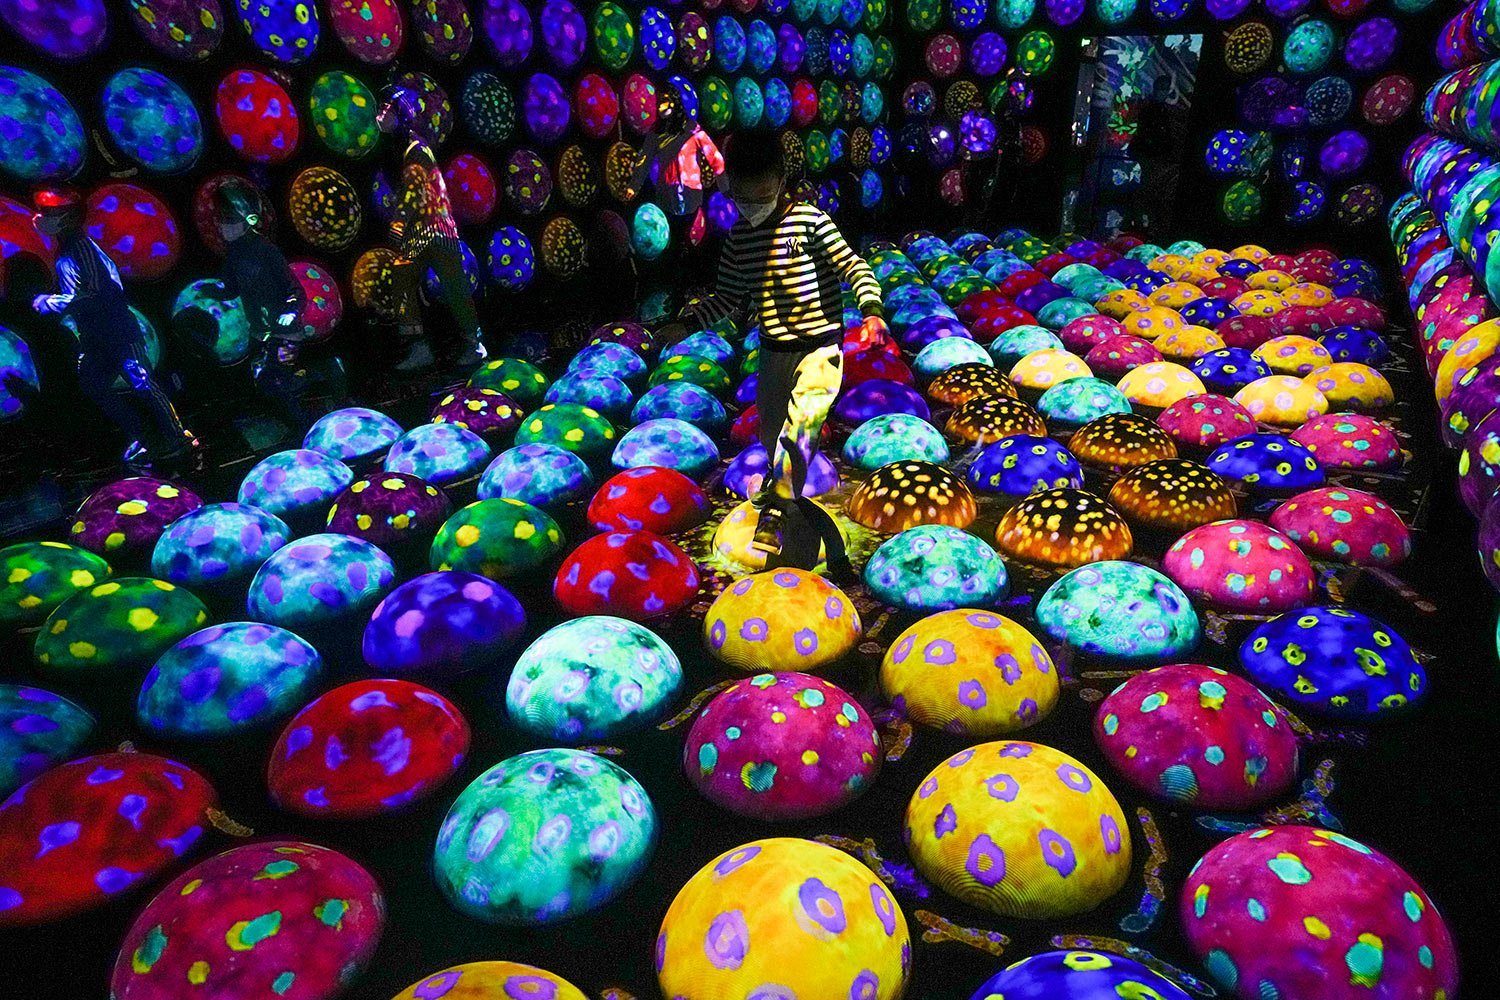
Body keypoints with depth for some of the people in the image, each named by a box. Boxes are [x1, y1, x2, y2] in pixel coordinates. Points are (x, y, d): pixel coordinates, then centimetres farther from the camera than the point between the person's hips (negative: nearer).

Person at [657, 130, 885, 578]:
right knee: (771, 436, 12)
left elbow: (854, 266, -11)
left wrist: (871, 310, -27)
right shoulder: (739, 237, 6)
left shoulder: (810, 219, -9)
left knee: (795, 431, -20)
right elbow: (728, 297, 14)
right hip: (773, 352, 6)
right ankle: (795, 500, 35)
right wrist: (686, 322, 4)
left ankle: (773, 513, -9)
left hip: (820, 346, -5)